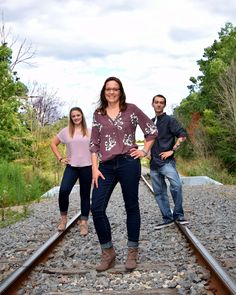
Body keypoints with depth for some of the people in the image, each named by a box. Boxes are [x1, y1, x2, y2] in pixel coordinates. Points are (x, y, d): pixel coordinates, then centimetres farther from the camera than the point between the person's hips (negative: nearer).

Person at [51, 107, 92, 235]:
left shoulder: (90, 131, 3)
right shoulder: (66, 131, 5)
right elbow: (53, 143, 14)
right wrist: (60, 158, 5)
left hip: (87, 167, 0)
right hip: (71, 167, 0)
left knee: (85, 195, 6)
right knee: (63, 190, -19)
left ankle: (83, 222, 14)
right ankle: (63, 217, 1)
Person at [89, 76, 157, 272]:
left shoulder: (131, 109, 4)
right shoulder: (98, 114, 12)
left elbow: (152, 130, 9)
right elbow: (94, 143, 9)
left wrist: (144, 151, 2)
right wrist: (95, 168, 0)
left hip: (128, 163, -3)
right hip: (106, 166, 3)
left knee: (131, 207, 5)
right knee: (97, 208, -6)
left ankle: (132, 253, 16)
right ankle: (108, 252, 9)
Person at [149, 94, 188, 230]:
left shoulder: (169, 120, -2)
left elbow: (182, 135, -12)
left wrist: (172, 151, -16)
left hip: (166, 161, -6)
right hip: (154, 163, 7)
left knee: (176, 185, -24)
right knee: (159, 192, 7)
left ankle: (179, 215, -10)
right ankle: (168, 218, 14)